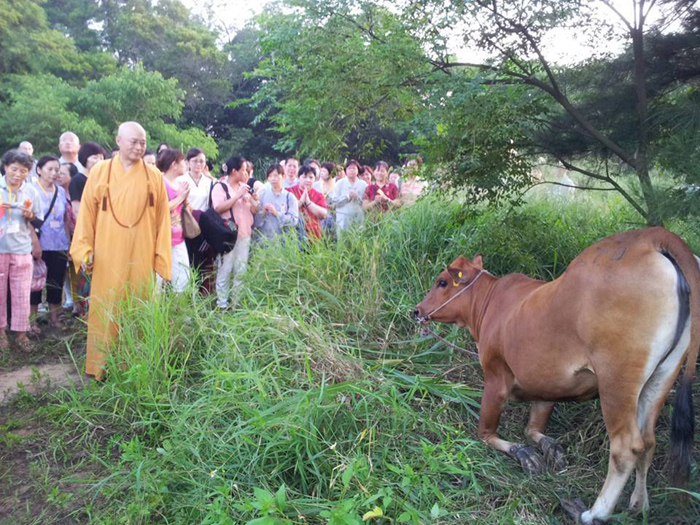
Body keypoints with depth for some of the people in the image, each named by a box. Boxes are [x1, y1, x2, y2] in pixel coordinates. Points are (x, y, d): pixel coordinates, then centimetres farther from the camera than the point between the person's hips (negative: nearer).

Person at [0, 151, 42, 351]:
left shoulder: (31, 191, 3)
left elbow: (37, 222, 12)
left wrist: (30, 216, -9)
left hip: (22, 249, 1)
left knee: (22, 294, 4)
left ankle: (21, 333, 14)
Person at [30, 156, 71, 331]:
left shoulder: (61, 191, 9)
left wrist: (68, 241, 12)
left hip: (60, 245, 4)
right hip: (39, 245, -4)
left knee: (57, 282, 8)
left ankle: (54, 317, 20)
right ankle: (32, 320, 12)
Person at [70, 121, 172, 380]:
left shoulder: (154, 176, 3)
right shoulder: (99, 172, 2)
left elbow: (162, 219, 2)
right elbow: (87, 213, 4)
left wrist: (161, 259, 0)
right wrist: (83, 250, -3)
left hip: (141, 258, 0)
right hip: (107, 258, 0)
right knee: (105, 312, 4)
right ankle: (102, 368, 16)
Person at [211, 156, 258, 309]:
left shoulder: (244, 187, 14)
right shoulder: (220, 186, -4)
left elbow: (255, 210, 15)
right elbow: (218, 208, -18)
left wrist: (250, 197, -5)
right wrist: (238, 196, -17)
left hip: (244, 234, 6)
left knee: (241, 270, 9)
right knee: (225, 270, -4)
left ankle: (237, 301, 18)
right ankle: (222, 304, 3)